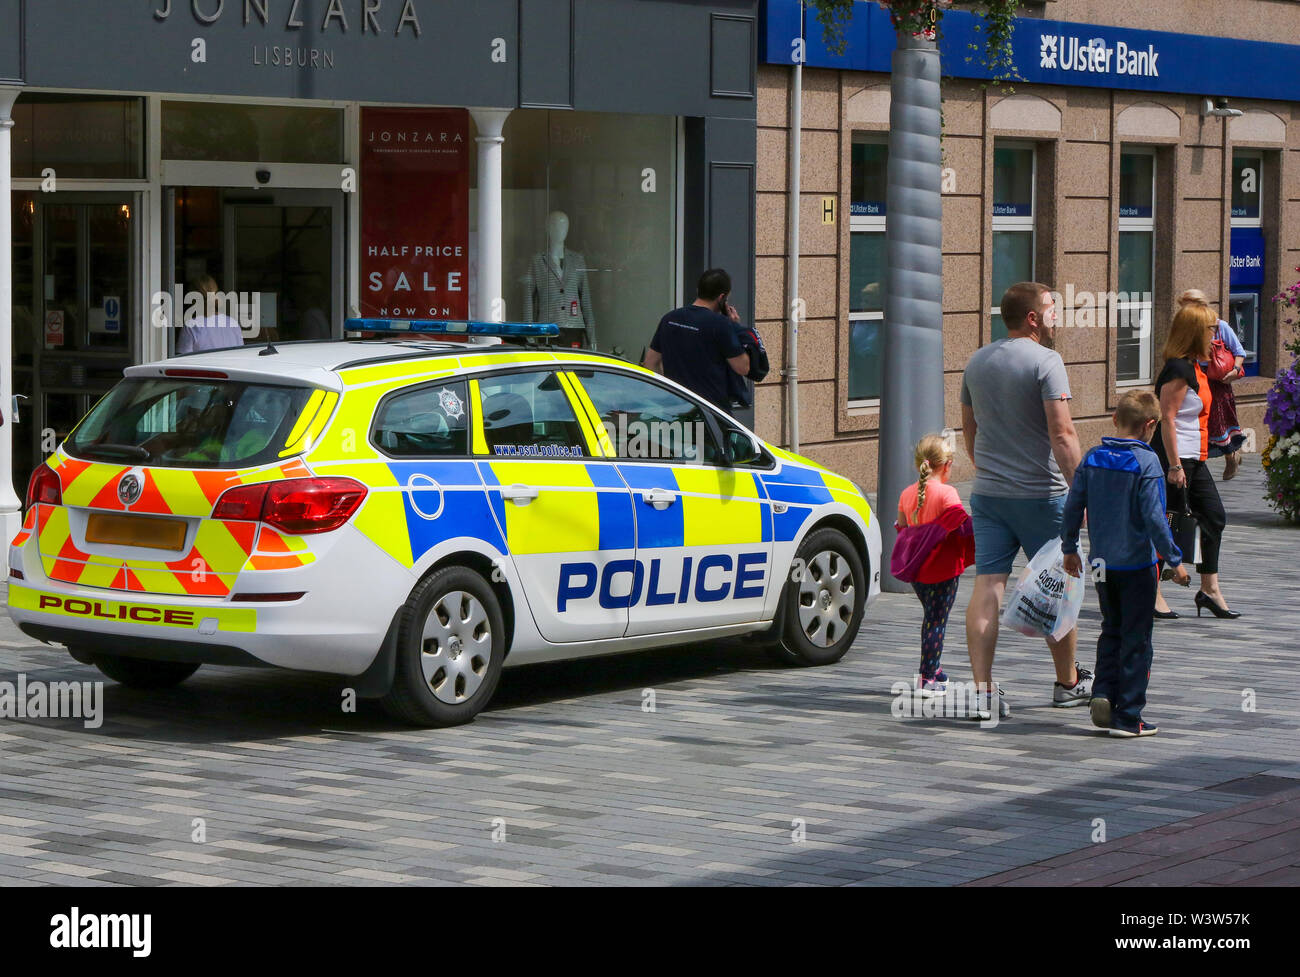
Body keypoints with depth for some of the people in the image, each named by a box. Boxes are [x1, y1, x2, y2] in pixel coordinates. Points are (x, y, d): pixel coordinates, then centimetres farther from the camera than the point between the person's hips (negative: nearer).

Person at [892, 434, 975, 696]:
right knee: (937, 621, 0)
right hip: (942, 569, -6)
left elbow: (901, 527, 13)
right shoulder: (946, 493, -15)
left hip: (916, 572, 6)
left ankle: (933, 669, 28)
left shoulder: (907, 494, 5)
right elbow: (963, 526, -20)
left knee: (931, 617, 20)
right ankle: (928, 677, -1)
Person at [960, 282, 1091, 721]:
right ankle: (1068, 683, 24)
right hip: (1041, 494, -5)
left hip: (987, 492, 5)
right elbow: (1061, 433, -19)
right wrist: (1079, 487, -15)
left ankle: (983, 692, -8)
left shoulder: (977, 361, 10)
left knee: (987, 586, 0)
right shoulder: (1045, 361, -12)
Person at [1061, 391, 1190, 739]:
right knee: (1135, 639, 4)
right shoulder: (1146, 462, -15)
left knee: (1111, 631, 21)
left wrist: (1069, 548, 16)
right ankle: (1128, 716, 6)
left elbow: (1072, 507, 3)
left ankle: (1103, 693, 5)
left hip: (1102, 563, 5)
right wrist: (1175, 560, -10)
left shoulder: (1092, 458, 0)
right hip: (1137, 565, -5)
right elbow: (1154, 518, -18)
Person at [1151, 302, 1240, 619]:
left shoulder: (1193, 368, 13)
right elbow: (1167, 418, -21)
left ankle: (1209, 590, 15)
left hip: (1194, 459, 10)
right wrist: (1174, 465, -23)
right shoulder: (1179, 370, -17)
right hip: (1176, 460, -10)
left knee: (1214, 517, 11)